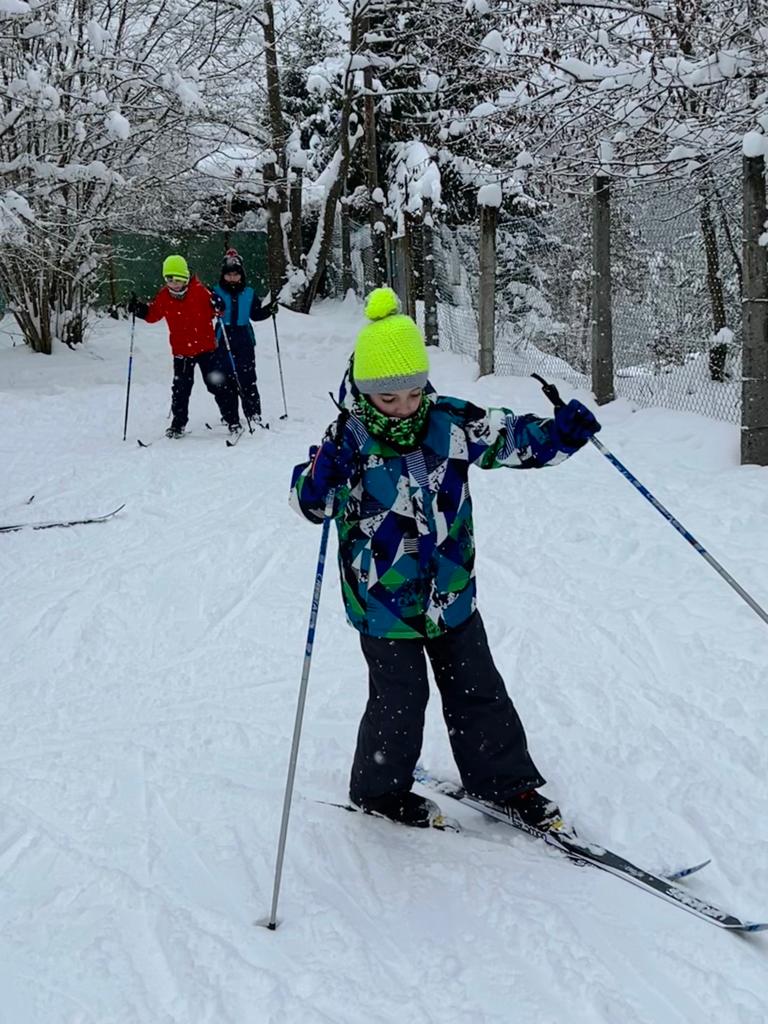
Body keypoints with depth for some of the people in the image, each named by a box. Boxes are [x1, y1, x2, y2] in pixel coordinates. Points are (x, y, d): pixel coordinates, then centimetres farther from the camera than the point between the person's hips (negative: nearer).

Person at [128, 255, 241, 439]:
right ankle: (178, 424, 19)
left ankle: (232, 420, 9)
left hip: (206, 347, -3)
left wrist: (217, 305, -28)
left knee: (218, 385, 0)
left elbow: (212, 309, -6)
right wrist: (140, 309, -6)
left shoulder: (199, 290, -12)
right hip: (181, 351, 3)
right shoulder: (163, 296, -2)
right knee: (181, 389, 6)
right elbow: (153, 315, 11)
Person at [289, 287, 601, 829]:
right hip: (384, 600, -4)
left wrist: (563, 431, -17)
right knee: (400, 698, 4)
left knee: (478, 690, 14)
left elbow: (516, 438, 1)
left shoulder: (451, 421, -6)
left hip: (452, 591, 4)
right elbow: (308, 501, -16)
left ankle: (504, 778, 32)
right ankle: (379, 787, 28)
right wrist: (322, 475, -38)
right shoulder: (349, 439, -15)